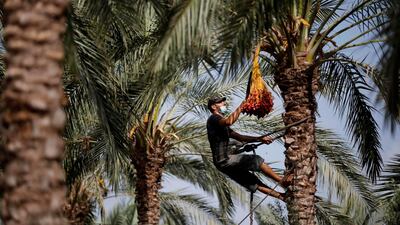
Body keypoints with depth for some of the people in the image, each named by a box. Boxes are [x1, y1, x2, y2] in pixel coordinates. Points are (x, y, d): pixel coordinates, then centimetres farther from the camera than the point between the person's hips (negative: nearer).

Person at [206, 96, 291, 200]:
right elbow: (229, 121, -27)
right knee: (256, 160, -15)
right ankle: (282, 180, -12)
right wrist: (242, 105, -21)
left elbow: (240, 137, 24)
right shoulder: (213, 119, -5)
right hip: (224, 160, -10)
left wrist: (259, 139, 13)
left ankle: (281, 196, 5)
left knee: (253, 182, 6)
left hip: (227, 161, 10)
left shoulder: (223, 125, 26)